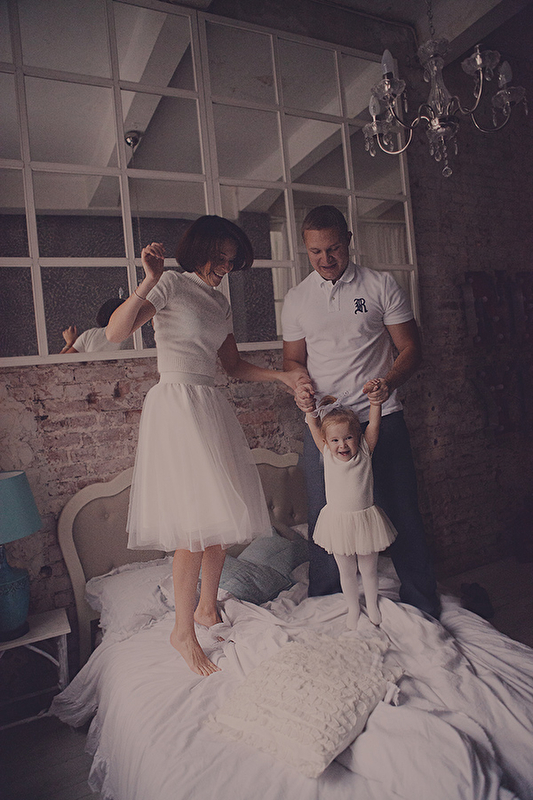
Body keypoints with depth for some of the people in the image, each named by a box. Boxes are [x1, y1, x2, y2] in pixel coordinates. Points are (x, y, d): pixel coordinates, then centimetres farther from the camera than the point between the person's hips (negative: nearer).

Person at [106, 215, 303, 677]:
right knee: (198, 521, -10)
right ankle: (183, 630, 6)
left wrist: (281, 376, 9)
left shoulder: (219, 302, 19)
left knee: (221, 515, 7)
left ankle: (207, 609, 25)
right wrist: (150, 280, -24)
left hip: (211, 406, 8)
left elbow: (234, 366, 20)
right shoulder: (173, 285, -3)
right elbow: (116, 333, -15)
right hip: (176, 403, -7)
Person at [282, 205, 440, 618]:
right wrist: (301, 384, -8)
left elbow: (410, 347, 2)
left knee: (401, 512, 5)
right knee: (324, 517, 6)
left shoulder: (381, 285, 3)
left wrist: (389, 382, -18)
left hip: (381, 418, -1)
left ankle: (422, 602, 24)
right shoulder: (297, 298, 9)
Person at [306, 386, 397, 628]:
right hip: (337, 522, 1)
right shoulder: (327, 454, -6)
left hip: (365, 520, 0)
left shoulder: (364, 451, -7)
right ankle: (353, 608, 40)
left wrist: (374, 399, -26)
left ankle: (372, 604, 43)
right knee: (346, 572, 16)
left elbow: (374, 422, -15)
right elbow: (312, 423, -6)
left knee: (368, 569, 17)